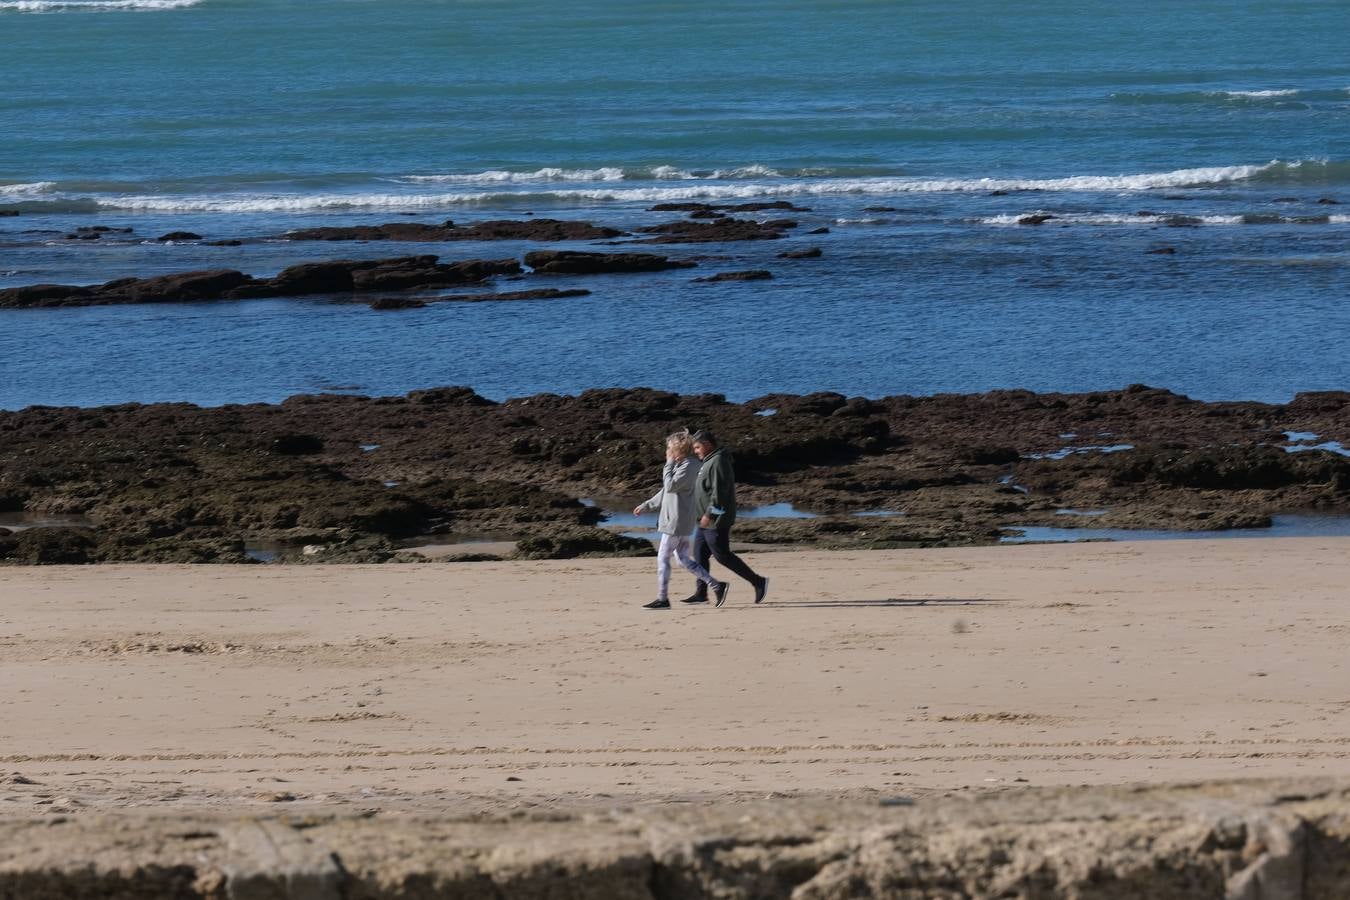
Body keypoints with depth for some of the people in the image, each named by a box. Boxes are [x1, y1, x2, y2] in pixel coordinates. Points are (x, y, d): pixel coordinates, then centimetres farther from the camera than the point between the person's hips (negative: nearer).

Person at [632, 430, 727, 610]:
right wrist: (646, 506, 26)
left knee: (663, 558, -4)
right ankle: (716, 585, 7)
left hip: (677, 521, -10)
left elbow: (670, 486, -22)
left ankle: (662, 599, 1)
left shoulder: (687, 467, -14)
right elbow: (666, 492, 24)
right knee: (683, 558, 10)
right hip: (672, 519, 10)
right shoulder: (679, 466, 17)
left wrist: (669, 464, -12)